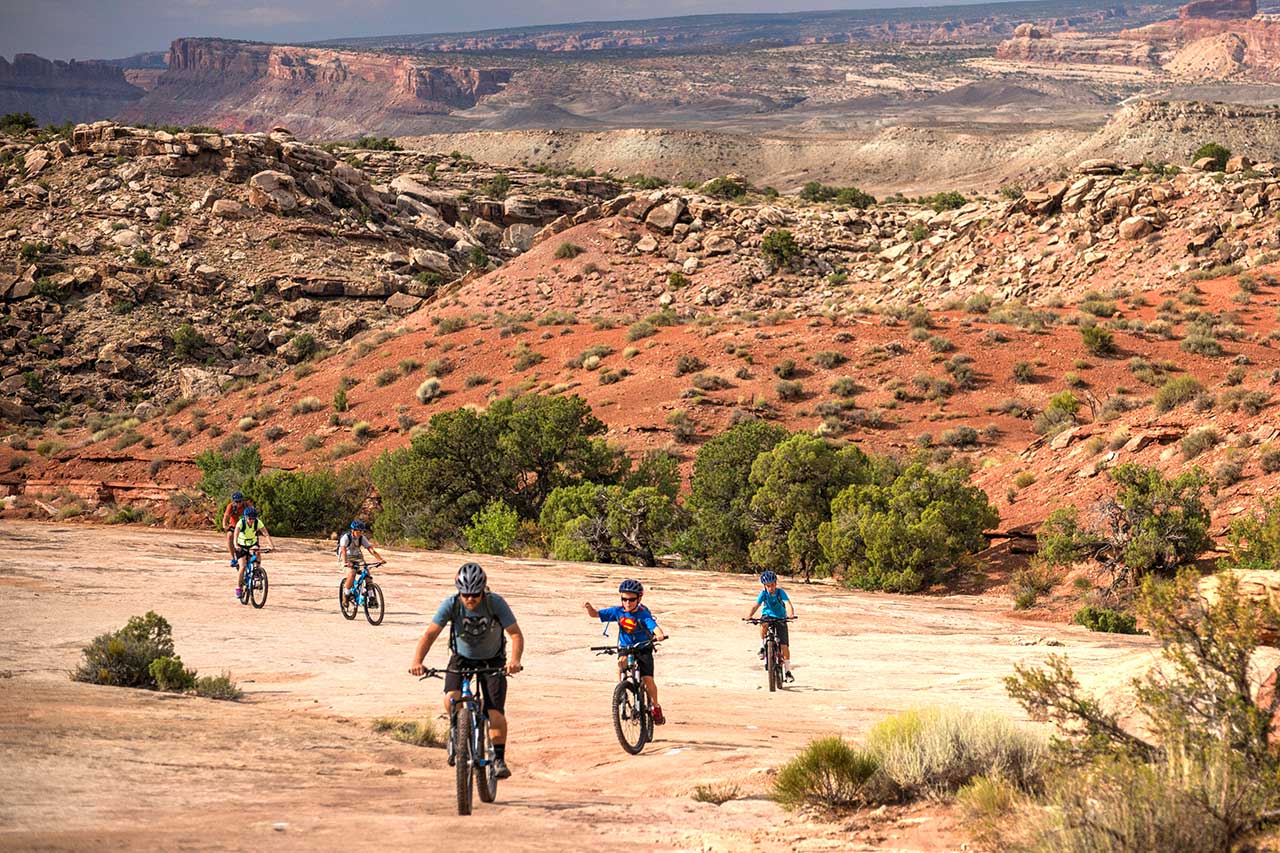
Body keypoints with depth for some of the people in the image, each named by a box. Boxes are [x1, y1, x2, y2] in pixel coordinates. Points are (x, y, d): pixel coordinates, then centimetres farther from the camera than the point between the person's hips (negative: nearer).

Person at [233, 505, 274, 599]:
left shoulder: (258, 523, -21)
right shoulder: (241, 523, -26)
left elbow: (266, 534, -30)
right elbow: (236, 534, -41)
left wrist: (271, 545, -46)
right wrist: (236, 545, -58)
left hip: (252, 543, 3)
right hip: (241, 546, -3)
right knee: (243, 566, -18)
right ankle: (238, 587, -4)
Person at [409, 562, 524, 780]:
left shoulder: (496, 603, -24)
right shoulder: (451, 605, -22)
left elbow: (516, 634, -27)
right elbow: (430, 634, -26)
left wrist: (515, 660, -47)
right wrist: (417, 661, -43)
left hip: (492, 661, -1)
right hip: (462, 658, 1)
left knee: (495, 712, -15)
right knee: (451, 699, -25)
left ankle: (499, 759, -1)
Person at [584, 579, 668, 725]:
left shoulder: (643, 614, -20)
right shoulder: (618, 612, -10)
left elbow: (654, 625, -37)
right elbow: (595, 614, -10)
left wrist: (659, 635, -60)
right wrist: (590, 609, -33)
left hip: (643, 649, -3)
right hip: (625, 648, 3)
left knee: (647, 679, -11)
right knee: (621, 663, -32)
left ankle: (656, 707, 11)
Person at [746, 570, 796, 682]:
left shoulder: (780, 592, -19)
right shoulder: (764, 593, -14)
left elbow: (789, 604, -30)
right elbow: (756, 606, -20)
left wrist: (791, 614, -50)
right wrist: (749, 615, -38)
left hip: (780, 618, -1)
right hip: (768, 616, 1)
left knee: (784, 645, -8)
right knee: (764, 625, -38)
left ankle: (787, 670, 2)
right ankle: (762, 647, -16)